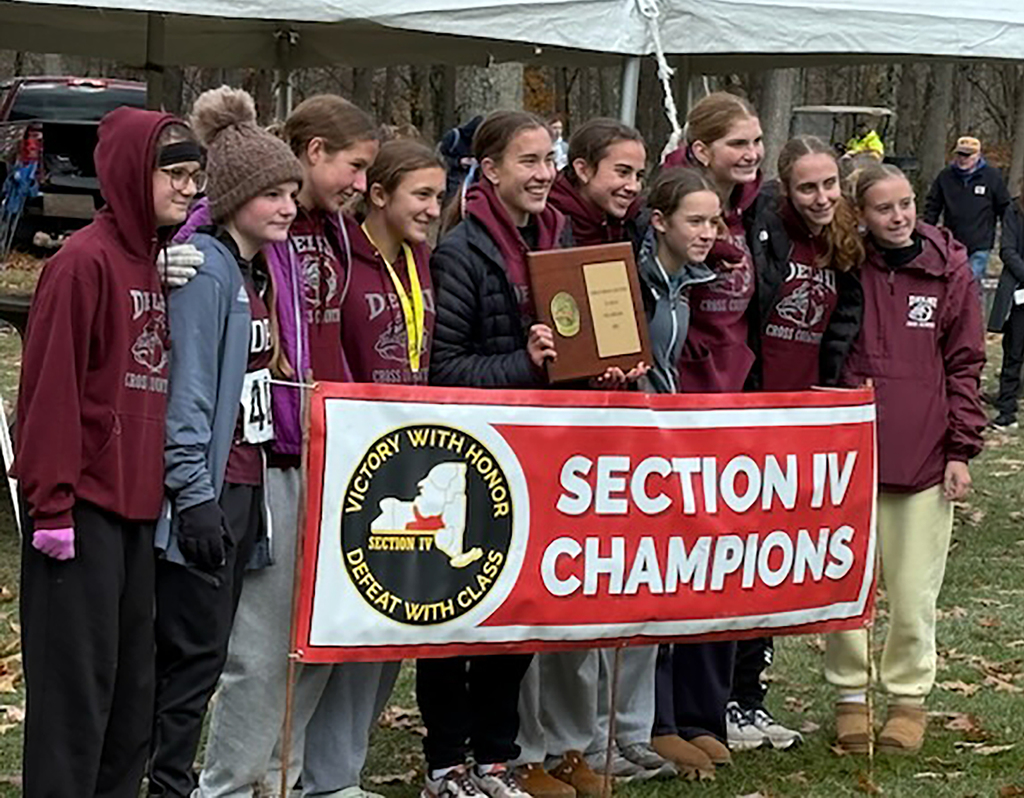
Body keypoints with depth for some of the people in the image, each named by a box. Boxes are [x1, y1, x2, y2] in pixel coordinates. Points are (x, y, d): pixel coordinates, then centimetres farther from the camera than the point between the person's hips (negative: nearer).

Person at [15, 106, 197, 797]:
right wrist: (52, 501, -17)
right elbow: (50, 388, -15)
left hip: (138, 505, 8)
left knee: (133, 681, 12)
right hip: (83, 508, -8)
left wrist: (163, 489, 12)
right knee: (77, 682, -4)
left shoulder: (160, 263, 13)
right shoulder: (86, 261, -12)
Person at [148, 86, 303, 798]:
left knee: (204, 647, 13)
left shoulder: (254, 268, 14)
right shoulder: (204, 268, -14)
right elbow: (187, 391, -19)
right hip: (205, 491, -9)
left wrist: (241, 491, 18)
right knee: (195, 648, -5)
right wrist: (195, 494, -22)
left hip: (242, 483, 9)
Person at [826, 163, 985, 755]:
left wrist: (961, 450, 0)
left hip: (924, 457, -1)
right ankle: (851, 695, 20)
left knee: (915, 593, 4)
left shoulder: (949, 271, 1)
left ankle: (910, 698, 20)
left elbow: (964, 365, 4)